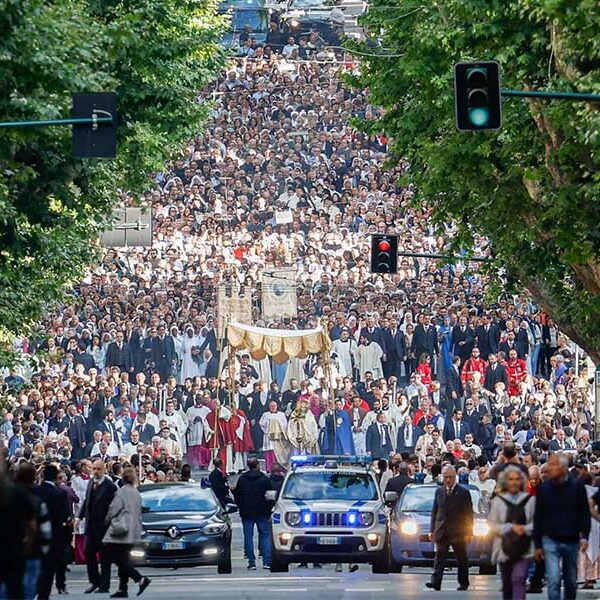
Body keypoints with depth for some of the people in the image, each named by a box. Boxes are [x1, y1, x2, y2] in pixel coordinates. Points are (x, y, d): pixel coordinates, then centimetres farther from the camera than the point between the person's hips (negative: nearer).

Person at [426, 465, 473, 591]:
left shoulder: (463, 492, -2)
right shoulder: (439, 491, 9)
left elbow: (469, 513, -2)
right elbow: (434, 511, 12)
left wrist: (469, 532, -7)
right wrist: (432, 530, 5)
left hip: (458, 532, -2)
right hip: (442, 531, 2)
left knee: (461, 559, 8)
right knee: (439, 558, -7)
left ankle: (463, 583, 18)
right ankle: (435, 582, -15)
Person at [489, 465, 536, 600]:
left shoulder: (530, 500, 0)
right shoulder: (498, 501, 2)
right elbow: (493, 526, 0)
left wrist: (525, 529, -16)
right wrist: (511, 527, -13)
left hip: (524, 548, -2)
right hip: (504, 548, 2)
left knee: (519, 579, -17)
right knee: (507, 584, 12)